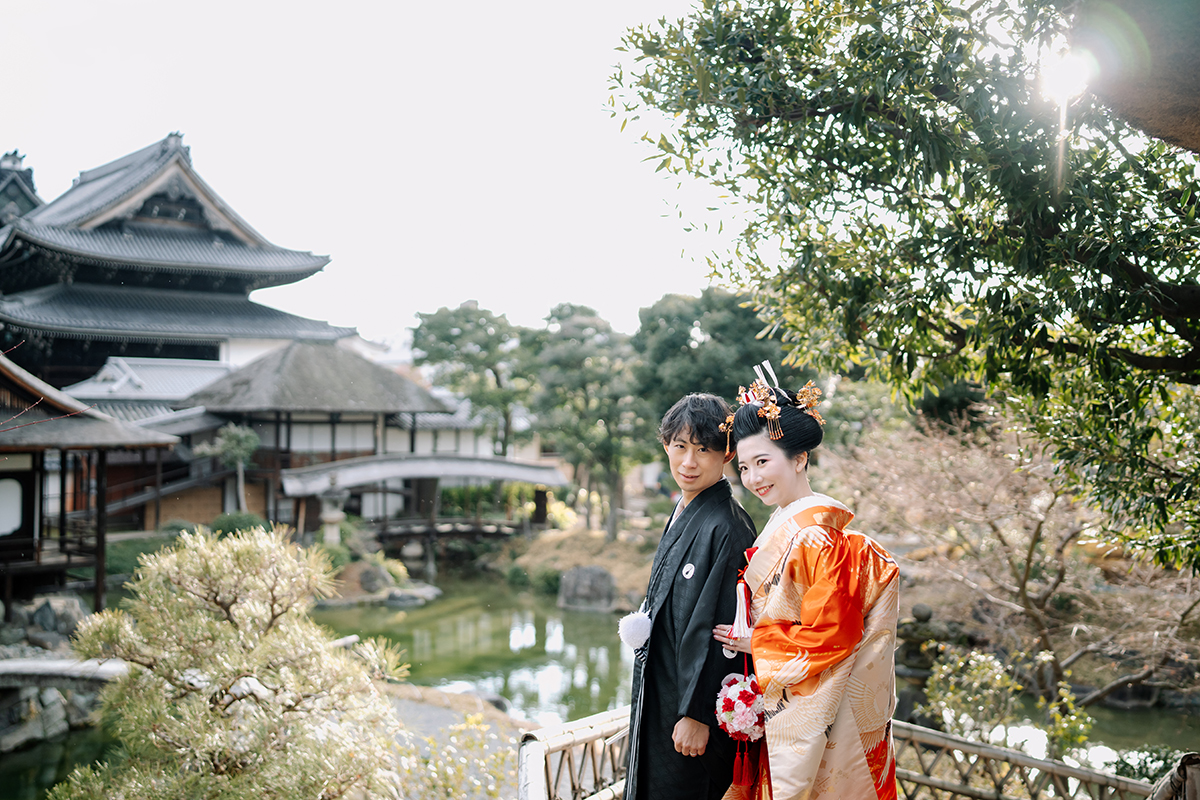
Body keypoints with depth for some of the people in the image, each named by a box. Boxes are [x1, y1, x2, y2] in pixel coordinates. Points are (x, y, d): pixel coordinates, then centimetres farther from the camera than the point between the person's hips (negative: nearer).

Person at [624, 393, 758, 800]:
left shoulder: (725, 528, -21)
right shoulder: (683, 514, 7)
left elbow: (719, 629, -22)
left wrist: (695, 714, -20)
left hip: (694, 699, -9)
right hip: (660, 693, 9)